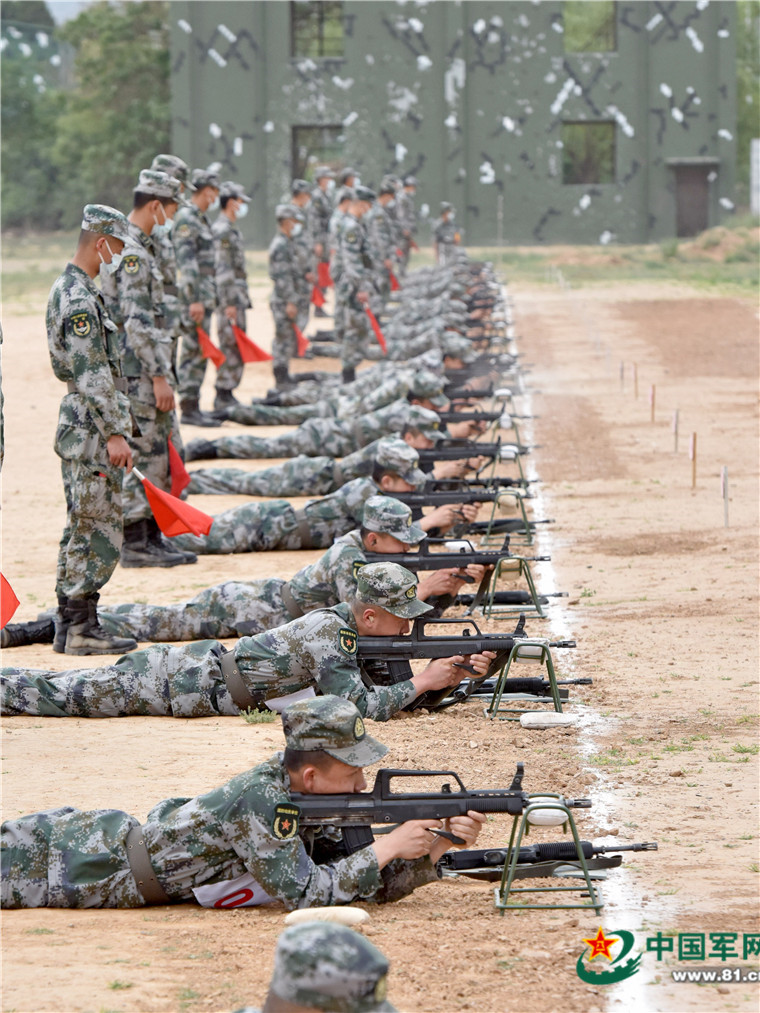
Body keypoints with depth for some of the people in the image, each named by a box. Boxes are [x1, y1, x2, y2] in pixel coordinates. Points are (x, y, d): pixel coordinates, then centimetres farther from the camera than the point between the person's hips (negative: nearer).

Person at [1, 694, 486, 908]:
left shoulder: (304, 795, -5)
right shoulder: (263, 800, -30)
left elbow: (374, 885, -1)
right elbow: (304, 894, -31)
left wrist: (436, 846, -16)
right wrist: (387, 847, -29)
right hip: (104, 871, -7)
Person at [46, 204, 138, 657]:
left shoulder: (68, 289, 15)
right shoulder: (80, 298, -18)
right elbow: (92, 375, -22)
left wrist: (117, 419, 25)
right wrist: (113, 432, -22)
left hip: (80, 427, 11)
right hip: (91, 431, -11)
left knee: (82, 531, 14)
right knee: (100, 533, -6)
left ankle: (70, 623, 17)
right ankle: (81, 628, -3)